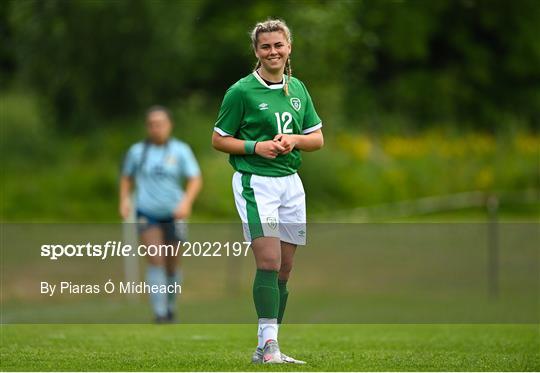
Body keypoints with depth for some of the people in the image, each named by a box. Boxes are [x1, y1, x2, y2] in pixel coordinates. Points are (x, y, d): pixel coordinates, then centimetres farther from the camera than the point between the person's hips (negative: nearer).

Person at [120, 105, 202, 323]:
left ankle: (170, 304, 35)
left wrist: (186, 201, -23)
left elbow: (195, 180, -6)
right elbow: (127, 177, 17)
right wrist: (124, 201, 1)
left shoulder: (181, 150, -3)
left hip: (173, 215, 0)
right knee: (155, 261, -16)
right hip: (147, 214, 0)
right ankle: (159, 311, -17)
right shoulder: (137, 151, 2)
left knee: (172, 264, 10)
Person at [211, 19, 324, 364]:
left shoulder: (298, 89, 12)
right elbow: (219, 139, 0)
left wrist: (294, 140, -6)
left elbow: (318, 138, 15)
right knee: (269, 262, -18)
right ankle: (268, 343, -19)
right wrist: (256, 147, -15)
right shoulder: (241, 91, -4)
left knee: (284, 270, 5)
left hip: (290, 182, 6)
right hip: (255, 182, -6)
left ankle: (267, 348, 10)